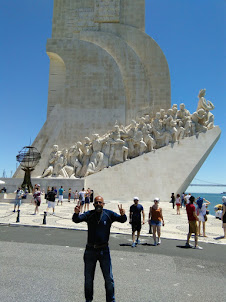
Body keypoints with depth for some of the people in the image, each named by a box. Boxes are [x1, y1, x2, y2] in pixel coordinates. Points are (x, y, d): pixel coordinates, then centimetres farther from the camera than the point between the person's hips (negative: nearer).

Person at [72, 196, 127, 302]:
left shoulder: (109, 214, -3)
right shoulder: (89, 214, -3)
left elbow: (122, 220, -10)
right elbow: (76, 220, -13)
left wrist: (122, 215, -34)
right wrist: (76, 213, -36)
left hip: (104, 250, 0)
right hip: (90, 250, 1)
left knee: (109, 278, 8)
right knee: (88, 278, 16)